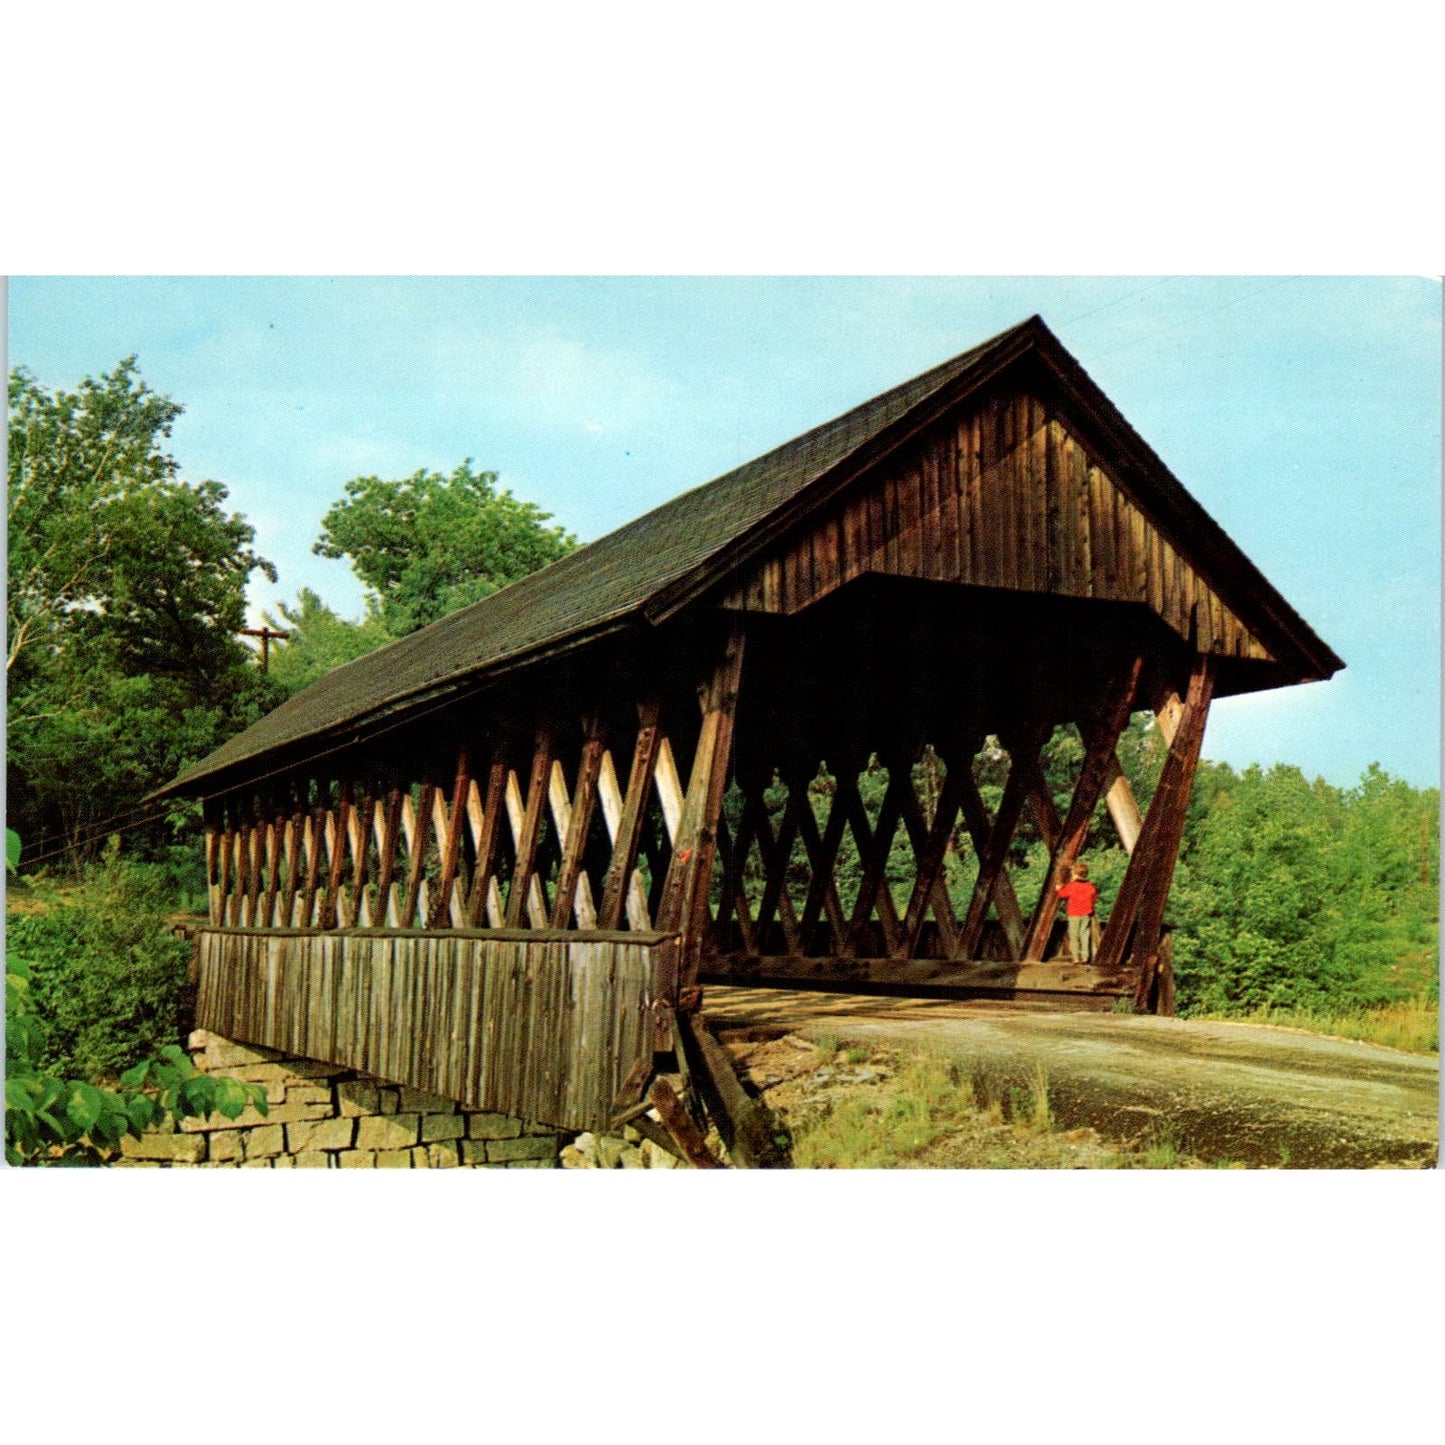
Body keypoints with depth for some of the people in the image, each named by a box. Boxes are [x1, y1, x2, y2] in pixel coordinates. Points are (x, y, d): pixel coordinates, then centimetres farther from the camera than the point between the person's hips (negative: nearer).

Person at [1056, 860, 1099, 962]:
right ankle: (1085, 957, 5)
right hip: (1087, 915, 3)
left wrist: (1059, 888, 21)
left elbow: (1062, 894, 1)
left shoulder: (1071, 886, -11)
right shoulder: (1090, 886, -2)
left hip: (1074, 915, -3)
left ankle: (1076, 957, -1)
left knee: (1074, 936, 2)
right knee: (1085, 935, 8)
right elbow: (1094, 897, 6)